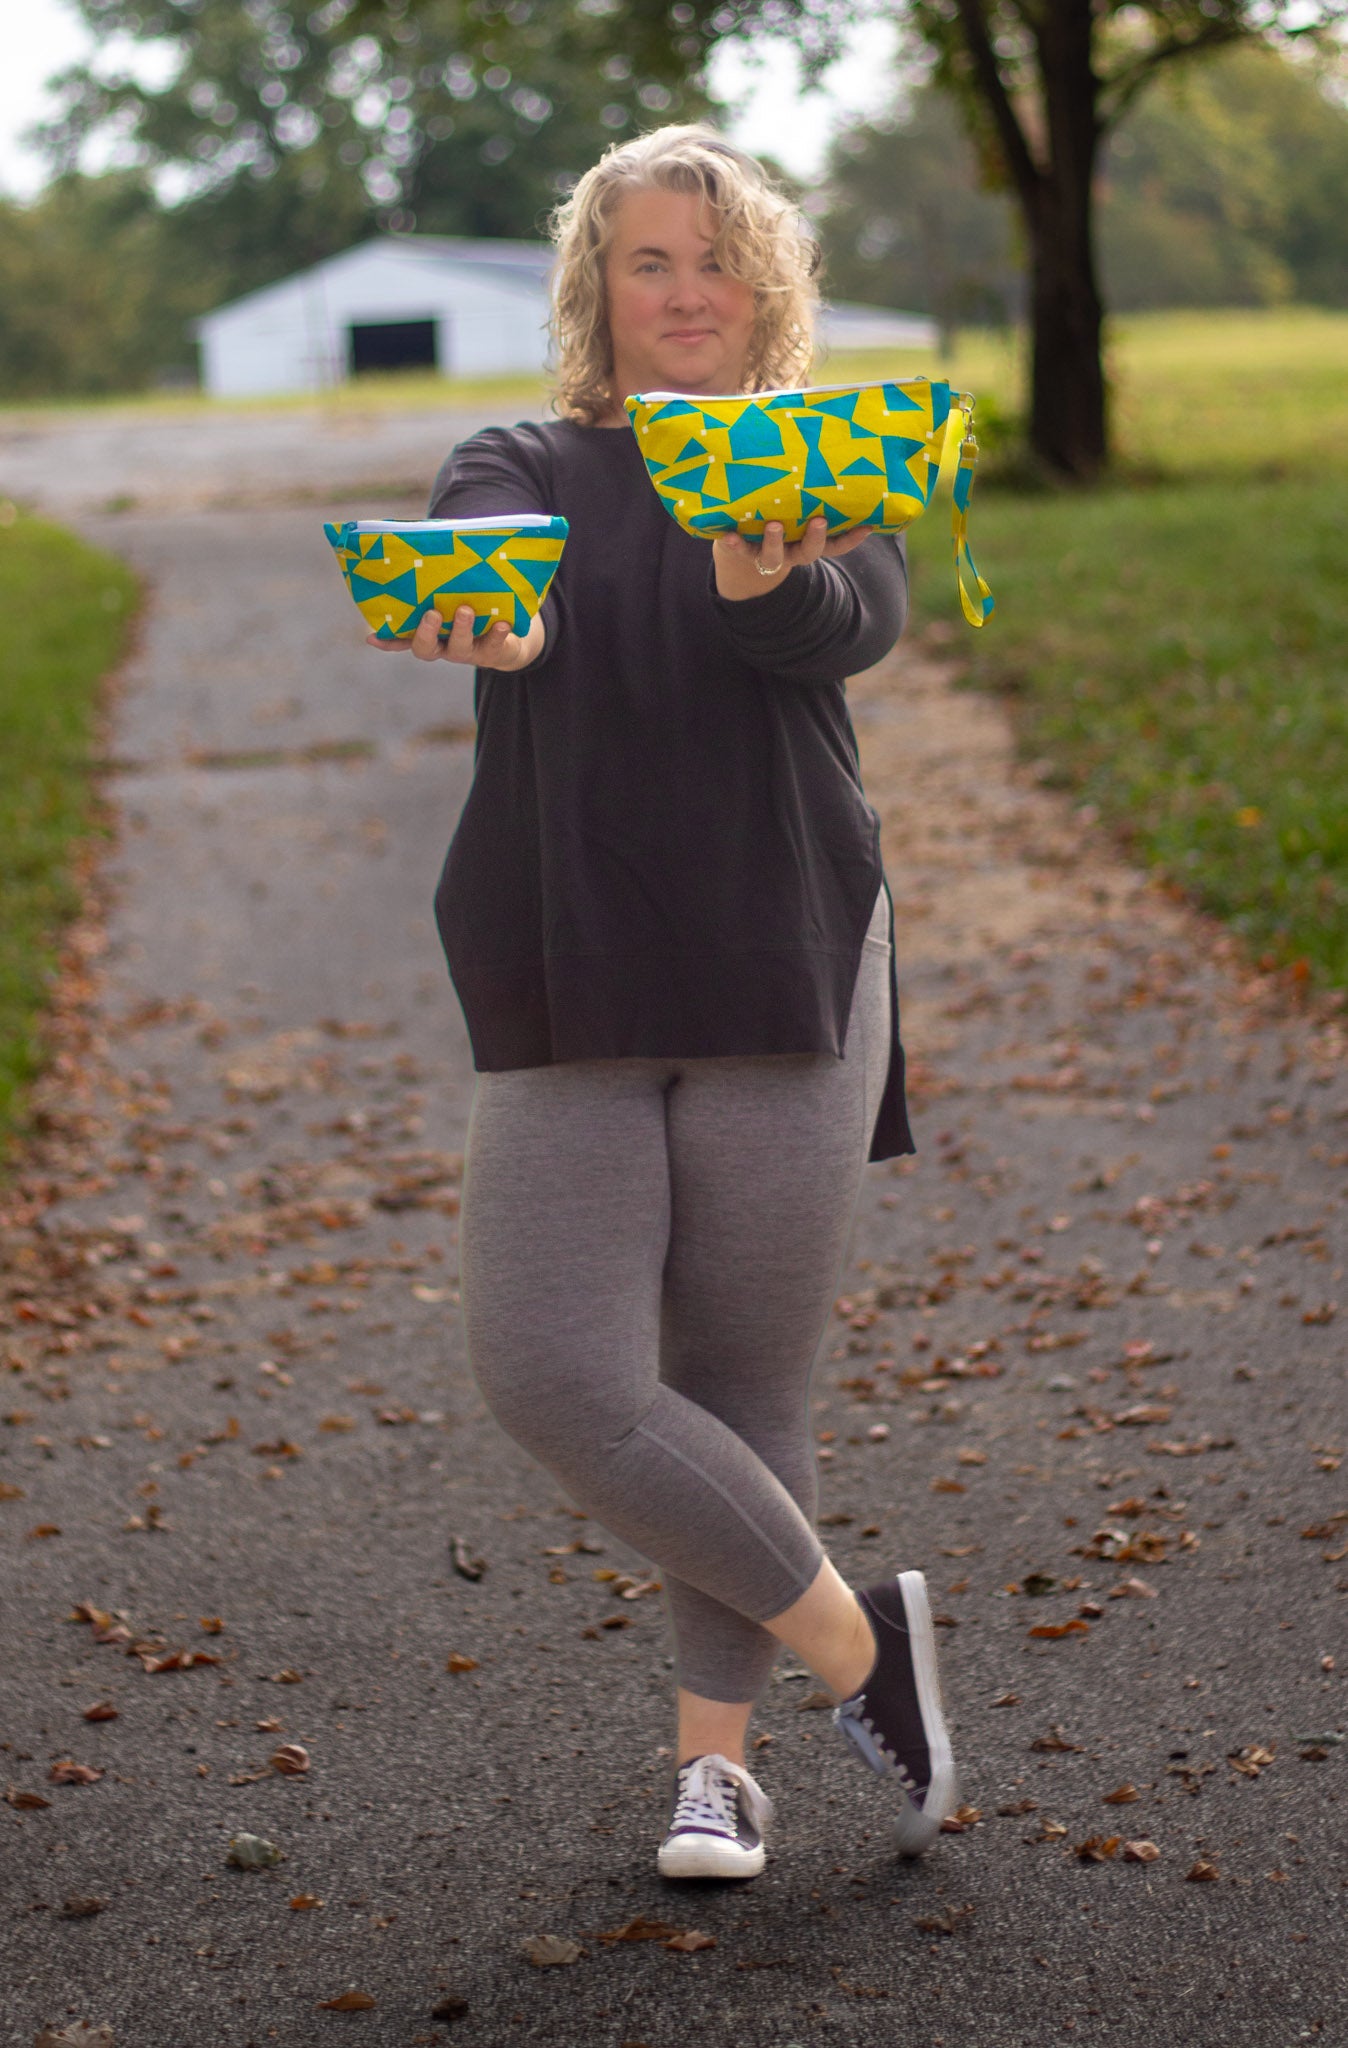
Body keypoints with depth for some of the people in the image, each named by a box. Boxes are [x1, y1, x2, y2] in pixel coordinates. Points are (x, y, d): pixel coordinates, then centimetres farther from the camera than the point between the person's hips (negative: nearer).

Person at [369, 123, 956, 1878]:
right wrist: (483, 609, -41)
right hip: (569, 998, 1)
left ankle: (717, 1757, 21)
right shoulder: (524, 466, 8)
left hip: (788, 983, -1)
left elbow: (845, 625, -16)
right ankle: (853, 1643, 10)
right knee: (555, 1377, -8)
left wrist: (764, 573, -40)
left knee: (744, 1387, 4)